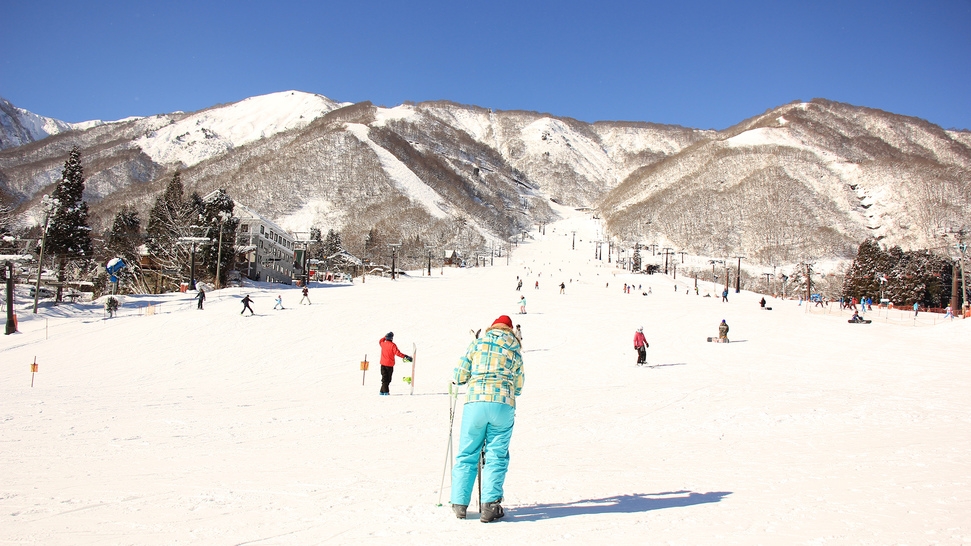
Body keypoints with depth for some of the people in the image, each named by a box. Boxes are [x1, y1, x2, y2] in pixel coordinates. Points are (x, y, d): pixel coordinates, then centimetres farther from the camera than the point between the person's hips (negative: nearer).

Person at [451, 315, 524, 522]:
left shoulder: (477, 344, 13)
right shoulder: (515, 349, 15)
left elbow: (459, 376, 10)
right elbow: (518, 386, 16)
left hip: (475, 401, 0)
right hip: (503, 404, 0)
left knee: (466, 454, 9)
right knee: (496, 456, 5)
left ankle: (459, 503, 11)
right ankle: (489, 505, -1)